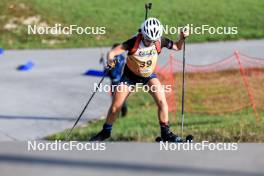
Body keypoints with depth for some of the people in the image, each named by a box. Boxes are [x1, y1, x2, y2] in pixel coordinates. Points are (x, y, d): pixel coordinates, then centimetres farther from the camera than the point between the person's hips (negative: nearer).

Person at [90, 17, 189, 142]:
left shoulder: (160, 41, -21)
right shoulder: (134, 42, -31)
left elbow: (177, 47, -3)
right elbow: (113, 52, -35)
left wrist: (182, 38, -22)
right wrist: (110, 59, -57)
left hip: (149, 75, 2)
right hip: (130, 75, -2)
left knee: (162, 101, -17)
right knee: (114, 107, -1)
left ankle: (166, 133, -2)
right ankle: (106, 132, 23)